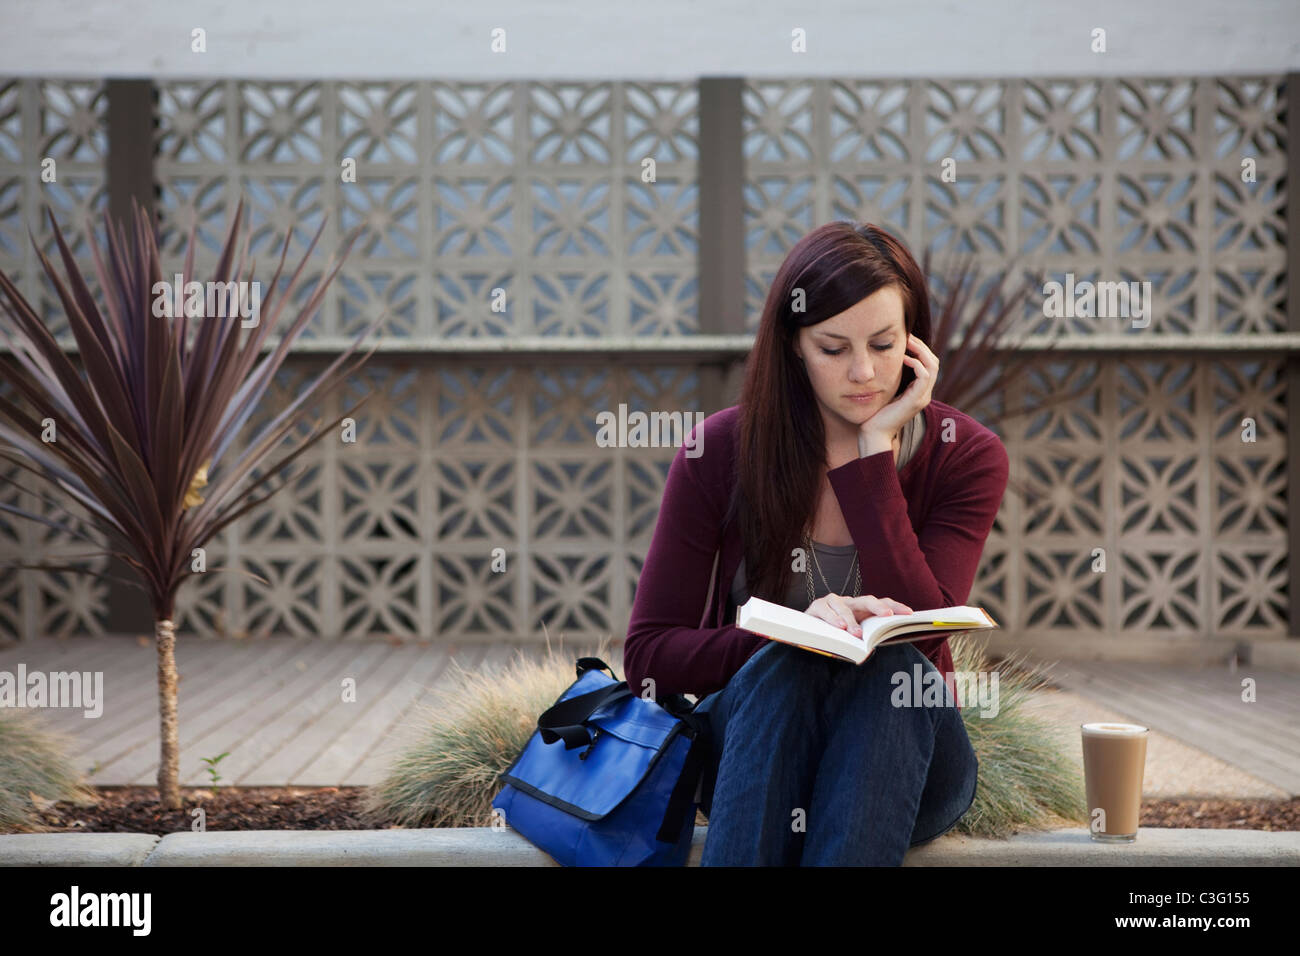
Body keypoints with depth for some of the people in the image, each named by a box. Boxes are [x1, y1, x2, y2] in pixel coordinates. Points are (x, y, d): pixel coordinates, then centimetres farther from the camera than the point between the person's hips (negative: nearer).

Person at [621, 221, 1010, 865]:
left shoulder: (965, 456, -3)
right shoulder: (721, 450, -4)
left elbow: (919, 631, -18)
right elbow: (648, 656, -8)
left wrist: (876, 450, -17)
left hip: (898, 757, 0)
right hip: (748, 748, 0)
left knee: (887, 668, -33)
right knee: (788, 667, -34)